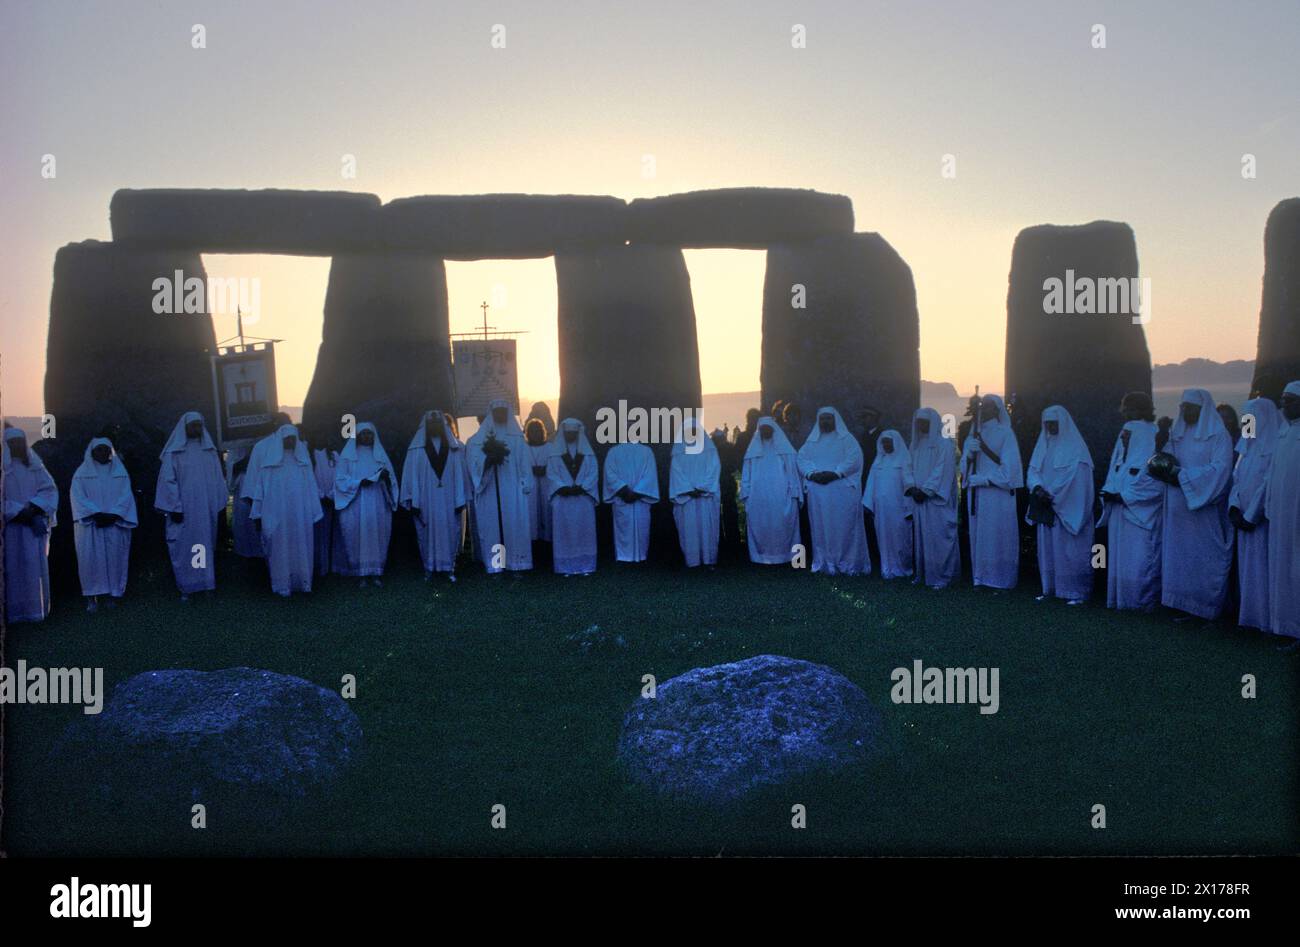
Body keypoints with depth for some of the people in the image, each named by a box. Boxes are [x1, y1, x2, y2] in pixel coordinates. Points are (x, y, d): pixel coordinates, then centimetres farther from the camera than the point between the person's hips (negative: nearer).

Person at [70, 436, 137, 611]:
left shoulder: (120, 472, 12)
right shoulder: (82, 473, 7)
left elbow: (126, 496, 3)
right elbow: (78, 497, -3)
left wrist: (113, 515, -12)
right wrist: (96, 514, -15)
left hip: (115, 524, 1)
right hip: (90, 523, -1)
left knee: (114, 557, -2)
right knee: (90, 557, -7)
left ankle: (113, 594, 5)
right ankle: (92, 597, -6)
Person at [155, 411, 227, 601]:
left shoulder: (209, 450, 9)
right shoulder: (174, 453, -2)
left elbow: (218, 479, 10)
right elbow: (168, 481, -5)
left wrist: (220, 504, 6)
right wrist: (175, 508, -11)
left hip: (207, 510, 3)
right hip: (184, 511, -3)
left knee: (207, 545, 6)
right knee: (184, 547, -2)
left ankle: (206, 582, 13)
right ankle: (186, 587, 3)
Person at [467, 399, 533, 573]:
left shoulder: (517, 438, 11)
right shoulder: (479, 438, 9)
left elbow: (524, 464, 6)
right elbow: (474, 463, -2)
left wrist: (525, 485, -4)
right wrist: (489, 459, -20)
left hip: (513, 491, 0)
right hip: (489, 492, 0)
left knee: (515, 524, -5)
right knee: (492, 525, -3)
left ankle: (516, 563, -2)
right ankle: (494, 565, -1)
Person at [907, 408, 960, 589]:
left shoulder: (944, 444, -4)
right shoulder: (916, 445, 17)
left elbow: (942, 471, -12)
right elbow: (911, 470, 14)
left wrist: (925, 491, -16)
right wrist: (912, 489, -3)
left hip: (937, 500, -6)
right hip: (919, 499, 7)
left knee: (938, 537, -8)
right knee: (921, 536, 5)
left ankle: (941, 577, -5)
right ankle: (923, 574, 9)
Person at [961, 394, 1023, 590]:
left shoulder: (1005, 433, -1)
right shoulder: (975, 433, 14)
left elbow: (1009, 467, -8)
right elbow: (965, 466, 11)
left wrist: (984, 479, -10)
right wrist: (970, 453, -11)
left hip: (997, 494, -5)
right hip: (976, 493, 5)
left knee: (997, 536, -6)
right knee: (979, 535, 2)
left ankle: (999, 578, -2)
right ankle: (980, 576, 5)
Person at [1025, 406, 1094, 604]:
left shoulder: (1074, 446, -5)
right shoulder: (1043, 444, 14)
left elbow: (1077, 479, -13)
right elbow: (1033, 471, 8)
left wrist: (1052, 496, -15)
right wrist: (1037, 488, -13)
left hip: (1068, 509, -6)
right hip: (1046, 507, 6)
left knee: (1069, 549, -6)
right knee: (1047, 548, 5)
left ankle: (1076, 592, -2)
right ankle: (1050, 588, 11)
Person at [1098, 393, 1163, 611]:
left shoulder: (1154, 440, -10)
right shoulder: (1125, 434, 13)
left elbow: (1157, 481, -15)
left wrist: (1125, 496, -14)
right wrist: (1109, 492, 1)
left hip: (1141, 511, -7)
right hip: (1119, 509, 7)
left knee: (1140, 558, -5)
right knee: (1119, 557, 9)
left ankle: (1145, 600, 4)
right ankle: (1121, 597, 16)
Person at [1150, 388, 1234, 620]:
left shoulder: (1217, 435, -5)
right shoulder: (1177, 434, 15)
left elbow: (1220, 469, -15)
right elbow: (1168, 462, 18)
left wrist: (1181, 475, -20)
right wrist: (1163, 470, -6)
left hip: (1204, 509, -6)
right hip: (1178, 510, 6)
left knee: (1205, 560, -3)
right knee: (1179, 558, 4)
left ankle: (1209, 609, 3)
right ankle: (1184, 606, 8)